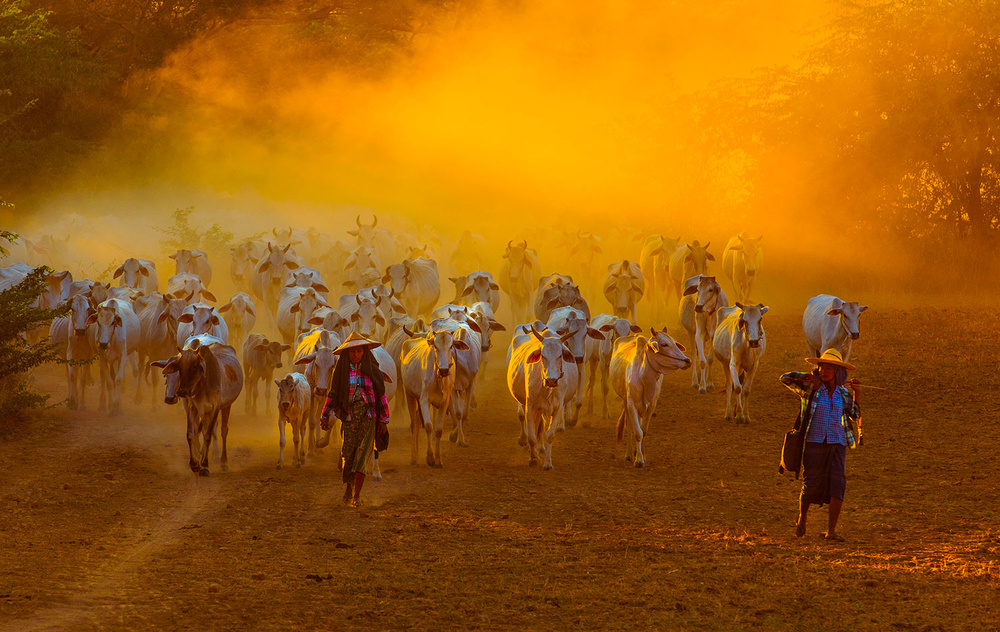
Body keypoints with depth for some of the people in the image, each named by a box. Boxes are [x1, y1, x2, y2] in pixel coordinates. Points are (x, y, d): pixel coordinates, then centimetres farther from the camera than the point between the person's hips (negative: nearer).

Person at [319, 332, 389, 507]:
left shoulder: (372, 370, 2)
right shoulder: (341, 370, 3)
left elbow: (381, 395, 7)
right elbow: (333, 393, 10)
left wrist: (384, 420, 5)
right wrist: (325, 415, 6)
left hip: (368, 417, -1)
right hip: (349, 417, 1)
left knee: (363, 453, -10)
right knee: (348, 453, 4)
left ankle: (356, 495, -10)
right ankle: (349, 489, 25)